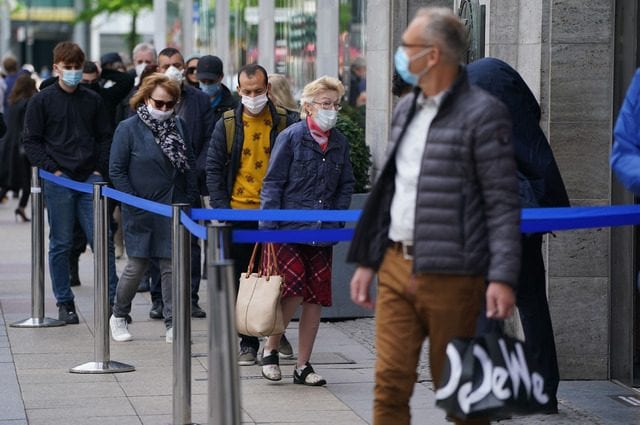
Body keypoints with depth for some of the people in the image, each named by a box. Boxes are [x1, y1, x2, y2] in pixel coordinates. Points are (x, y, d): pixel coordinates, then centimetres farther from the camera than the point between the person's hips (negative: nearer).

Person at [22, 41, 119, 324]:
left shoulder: (93, 100, 10)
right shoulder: (41, 101, 2)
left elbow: (105, 138, 15)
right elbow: (32, 142, 1)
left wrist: (100, 169, 2)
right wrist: (51, 169, -8)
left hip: (91, 180, 2)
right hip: (58, 182, -2)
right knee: (60, 244, 3)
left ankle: (112, 300, 2)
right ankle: (64, 303, 11)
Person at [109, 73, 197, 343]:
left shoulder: (179, 126, 8)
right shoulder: (128, 128, -5)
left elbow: (189, 166, 14)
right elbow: (116, 170, -5)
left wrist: (188, 199, 6)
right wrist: (134, 203, -9)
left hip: (174, 209, 3)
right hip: (141, 214, -3)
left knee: (172, 265, 2)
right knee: (137, 266, 1)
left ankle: (172, 324, 7)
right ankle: (118, 316, 21)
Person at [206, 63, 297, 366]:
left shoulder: (283, 123, 2)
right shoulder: (227, 125, 3)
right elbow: (213, 168, 5)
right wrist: (221, 208, -5)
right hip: (238, 213, 1)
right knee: (241, 281, 4)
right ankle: (248, 343, 10)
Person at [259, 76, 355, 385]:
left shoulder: (340, 143, 9)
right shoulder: (291, 137, -6)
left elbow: (346, 185, 19)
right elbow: (273, 183, -6)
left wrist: (336, 218, 5)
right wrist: (268, 228, -11)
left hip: (321, 232, 5)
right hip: (288, 231, -5)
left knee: (316, 298, 4)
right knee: (294, 291, -13)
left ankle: (303, 366, 14)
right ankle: (271, 348, 11)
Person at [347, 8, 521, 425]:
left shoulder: (483, 113, -10)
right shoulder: (406, 109, 14)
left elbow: (503, 203, -12)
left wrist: (503, 278, -19)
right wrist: (367, 261, 19)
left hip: (450, 276, -6)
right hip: (396, 268, 6)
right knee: (390, 383, 1)